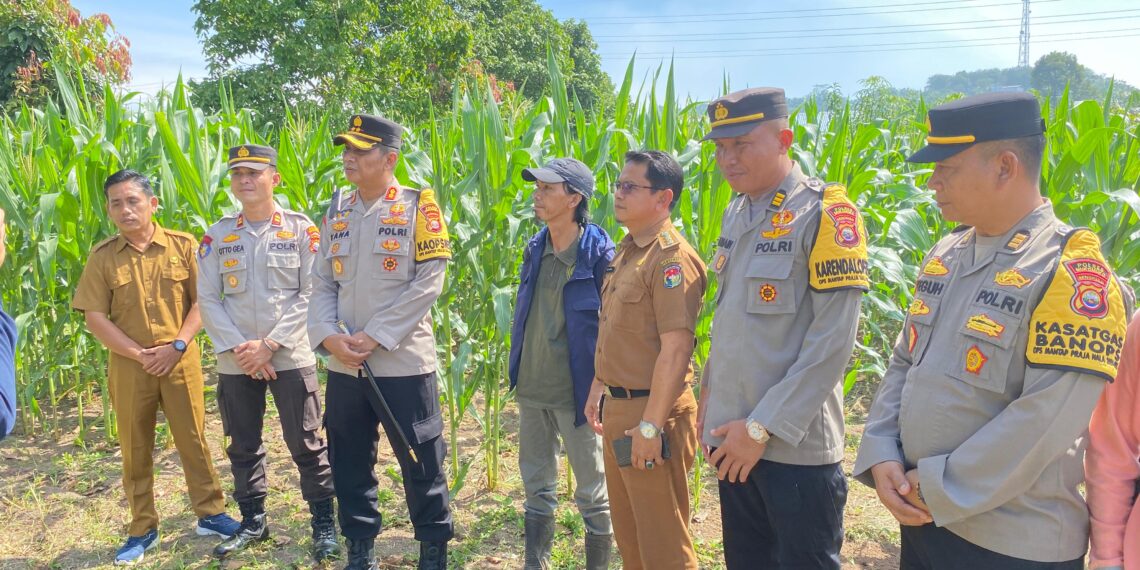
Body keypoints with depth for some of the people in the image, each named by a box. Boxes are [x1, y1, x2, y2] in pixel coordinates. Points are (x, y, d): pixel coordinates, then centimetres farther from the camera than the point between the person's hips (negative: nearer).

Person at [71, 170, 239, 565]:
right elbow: (95, 317, -3)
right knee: (135, 449, 9)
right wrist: (139, 354, -10)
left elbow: (201, 302, -1)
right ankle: (142, 529, 22)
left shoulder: (184, 245, -1)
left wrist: (177, 346, -12)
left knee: (193, 439, 7)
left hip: (181, 360, -1)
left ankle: (211, 514, 21)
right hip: (128, 365, 1)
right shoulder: (102, 256, 0)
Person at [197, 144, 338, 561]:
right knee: (243, 446, 14)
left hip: (291, 357, -3)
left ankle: (324, 522, 18)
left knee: (305, 444, 3)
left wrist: (271, 344, -13)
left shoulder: (301, 230, -3)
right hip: (236, 362, 3)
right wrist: (238, 347, -10)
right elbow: (207, 299, 2)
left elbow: (310, 294, -7)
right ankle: (253, 521, 31)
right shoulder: (217, 236, 5)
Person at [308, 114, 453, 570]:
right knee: (348, 463, 14)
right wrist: (329, 337, -9)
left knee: (421, 462, 5)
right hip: (343, 365, 5)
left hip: (403, 362, -5)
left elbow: (429, 282, -13)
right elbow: (321, 283, 9)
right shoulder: (337, 211, 10)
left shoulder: (418, 206, -6)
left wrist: (374, 336, -16)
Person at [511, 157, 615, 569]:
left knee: (592, 491, 9)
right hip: (531, 388, 6)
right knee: (536, 484, 18)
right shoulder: (534, 249, 4)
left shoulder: (599, 254, -14)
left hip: (575, 393, -6)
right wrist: (516, 369, 14)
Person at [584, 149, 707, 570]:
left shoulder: (672, 258, -18)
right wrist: (598, 389, 18)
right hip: (618, 408, 9)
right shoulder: (627, 251, 12)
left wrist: (651, 426, -22)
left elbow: (675, 349, -23)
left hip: (651, 412, -9)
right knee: (626, 531, 21)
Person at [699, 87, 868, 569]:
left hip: (796, 444, -6)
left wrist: (762, 427, -16)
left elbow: (833, 341, -17)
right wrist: (710, 390, 11)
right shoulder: (735, 213, 9)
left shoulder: (825, 213, -12)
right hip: (731, 438, 7)